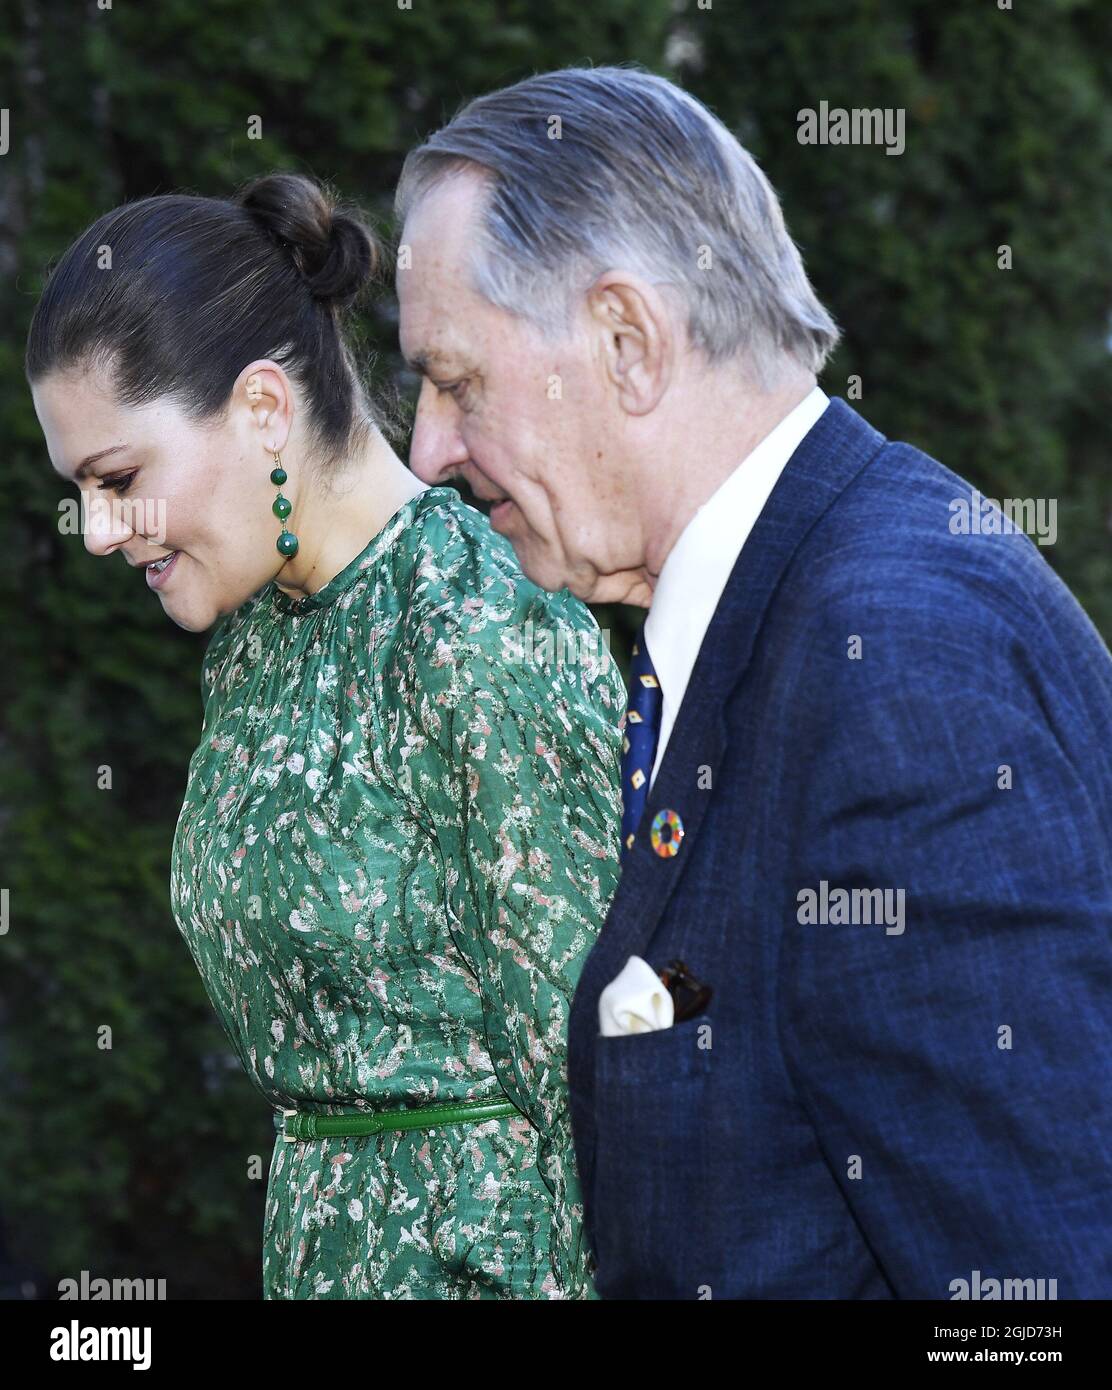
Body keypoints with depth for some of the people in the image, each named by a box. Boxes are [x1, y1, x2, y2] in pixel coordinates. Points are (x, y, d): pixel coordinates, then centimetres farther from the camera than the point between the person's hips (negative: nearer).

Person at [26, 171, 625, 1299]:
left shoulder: (487, 639, -17)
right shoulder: (252, 633, 10)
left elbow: (586, 1063, -17)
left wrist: (576, 1279, -17)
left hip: (489, 1248, -8)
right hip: (326, 1242, 8)